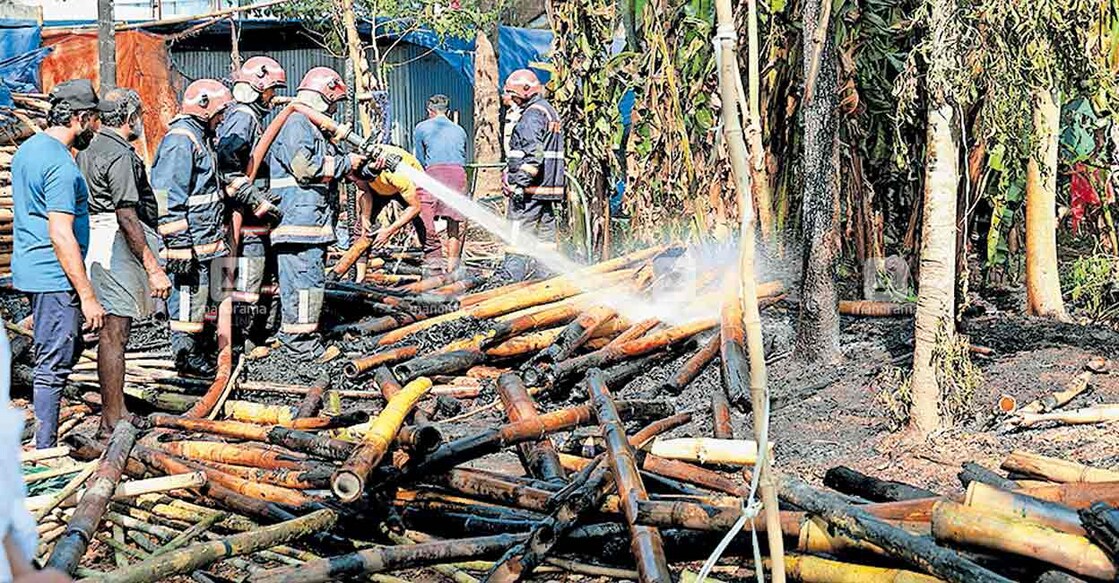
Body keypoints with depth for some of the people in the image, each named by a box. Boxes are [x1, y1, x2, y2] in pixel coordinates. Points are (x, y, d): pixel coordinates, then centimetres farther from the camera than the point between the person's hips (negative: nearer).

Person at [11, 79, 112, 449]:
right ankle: (46, 451, 2)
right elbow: (61, 236, -24)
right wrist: (88, 296, -22)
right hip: (55, 279, -10)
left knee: (69, 349, 19)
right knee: (53, 366, -3)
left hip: (30, 270, 10)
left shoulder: (28, 149, 11)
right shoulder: (61, 164, -20)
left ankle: (45, 443, 24)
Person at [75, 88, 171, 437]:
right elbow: (127, 216, -21)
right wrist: (154, 267, -20)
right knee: (115, 333, -6)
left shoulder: (89, 150, 16)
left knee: (114, 331, 14)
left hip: (96, 242, 10)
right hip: (118, 247, -10)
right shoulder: (119, 154, -15)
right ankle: (113, 422, -3)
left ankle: (115, 415, 20)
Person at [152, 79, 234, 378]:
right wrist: (180, 248, -23)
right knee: (188, 296, -3)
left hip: (205, 240, 11)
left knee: (201, 295, 18)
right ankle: (186, 357, 5)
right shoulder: (180, 141, -17)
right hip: (189, 242, -11)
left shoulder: (199, 137, 17)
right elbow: (168, 199, -21)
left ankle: (199, 348, 29)